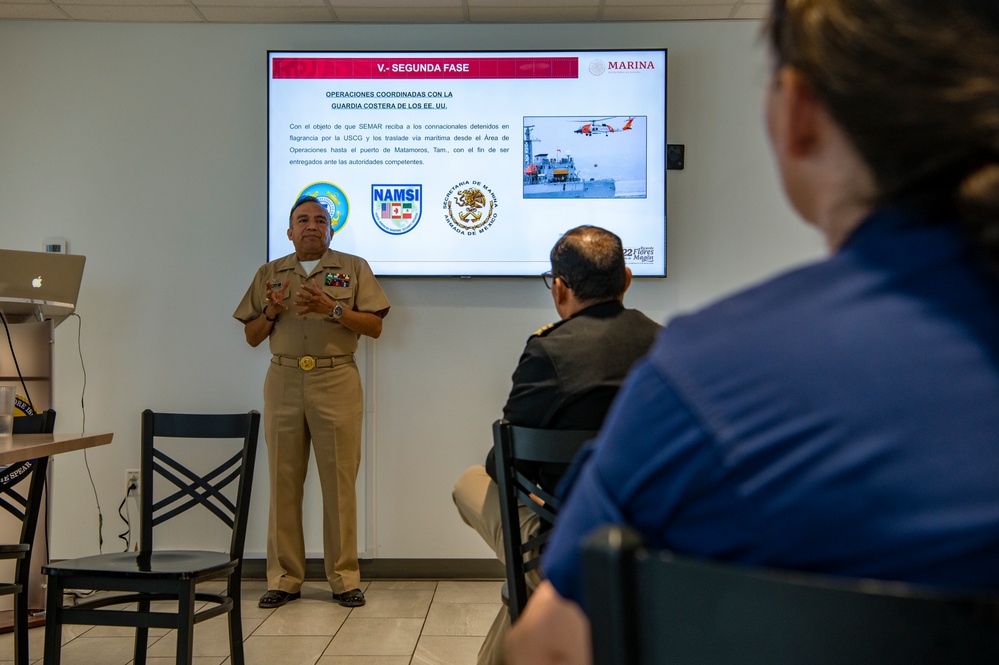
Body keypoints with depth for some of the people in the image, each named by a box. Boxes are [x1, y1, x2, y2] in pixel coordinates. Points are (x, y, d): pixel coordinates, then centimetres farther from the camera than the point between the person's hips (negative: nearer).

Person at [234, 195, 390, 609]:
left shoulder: (353, 268, 8)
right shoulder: (269, 274, 15)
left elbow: (375, 326, 1)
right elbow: (252, 337, 14)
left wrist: (333, 310, -13)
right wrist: (272, 312, -6)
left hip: (336, 382, -2)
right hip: (283, 381, 2)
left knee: (339, 481, -2)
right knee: (283, 481, 3)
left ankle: (344, 578, 6)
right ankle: (283, 578, 11)